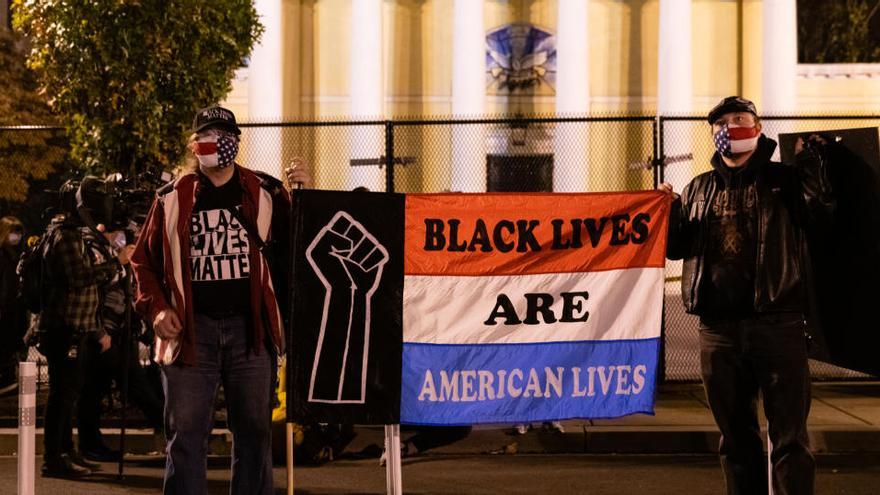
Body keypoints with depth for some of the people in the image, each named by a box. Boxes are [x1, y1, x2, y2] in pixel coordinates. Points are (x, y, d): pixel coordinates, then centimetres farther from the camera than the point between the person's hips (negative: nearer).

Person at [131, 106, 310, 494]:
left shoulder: (265, 194, 7)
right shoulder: (172, 198, 7)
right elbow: (144, 260, 13)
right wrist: (156, 308, -1)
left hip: (250, 328, 1)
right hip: (191, 329, 0)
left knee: (254, 430, 8)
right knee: (185, 432, 1)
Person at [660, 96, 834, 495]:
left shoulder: (782, 179, 6)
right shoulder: (699, 190, 16)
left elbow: (820, 211, -10)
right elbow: (676, 248, 15)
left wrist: (812, 162, -17)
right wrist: (669, 211, -2)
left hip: (777, 324, -4)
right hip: (718, 328, 4)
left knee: (789, 436, -3)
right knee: (735, 435, 12)